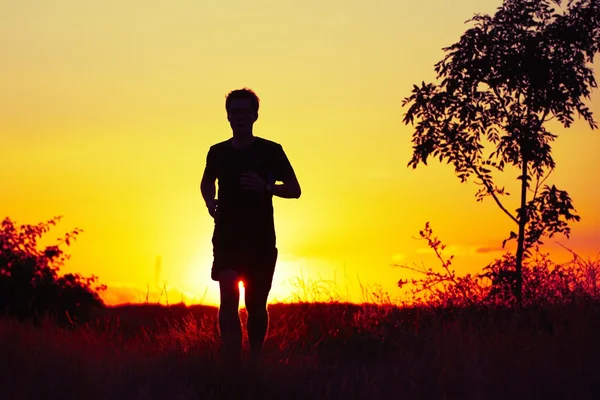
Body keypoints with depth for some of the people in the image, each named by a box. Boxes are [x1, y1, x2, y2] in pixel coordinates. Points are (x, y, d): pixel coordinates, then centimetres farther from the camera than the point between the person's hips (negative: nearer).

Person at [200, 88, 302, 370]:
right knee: (229, 299, -15)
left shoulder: (270, 151, 0)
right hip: (227, 238, 1)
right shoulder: (217, 152, 7)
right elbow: (207, 183, 27)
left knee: (256, 305, 8)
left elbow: (295, 190, 2)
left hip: (261, 241, -1)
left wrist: (266, 187, -16)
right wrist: (210, 201, 6)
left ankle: (255, 362, 25)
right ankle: (233, 367, -19)